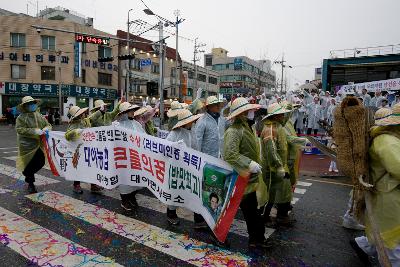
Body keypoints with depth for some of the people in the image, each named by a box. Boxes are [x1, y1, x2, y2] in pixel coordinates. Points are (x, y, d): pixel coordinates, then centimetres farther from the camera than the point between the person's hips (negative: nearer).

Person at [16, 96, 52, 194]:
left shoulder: (40, 116, 9)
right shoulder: (21, 117, -8)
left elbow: (48, 125, 13)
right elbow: (19, 129, -18)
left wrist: (46, 129, -11)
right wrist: (35, 131, -26)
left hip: (39, 144, 5)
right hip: (27, 145, -5)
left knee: (41, 162, 8)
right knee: (30, 164, 4)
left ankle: (27, 173, 38)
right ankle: (30, 184, 23)